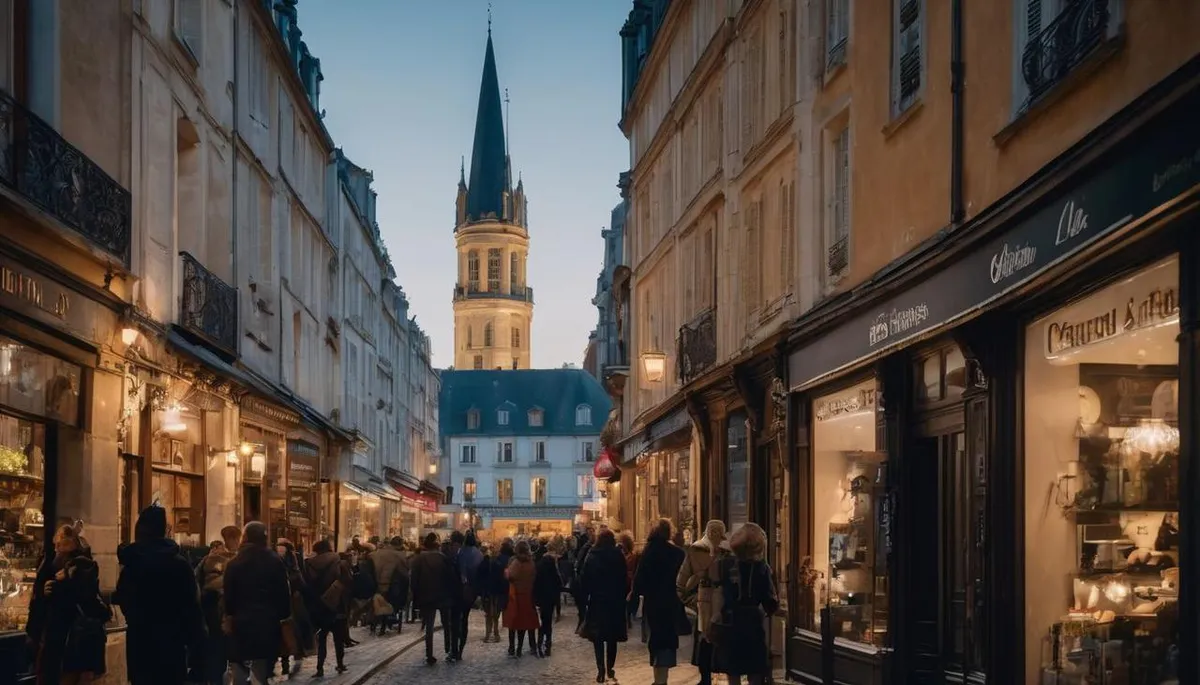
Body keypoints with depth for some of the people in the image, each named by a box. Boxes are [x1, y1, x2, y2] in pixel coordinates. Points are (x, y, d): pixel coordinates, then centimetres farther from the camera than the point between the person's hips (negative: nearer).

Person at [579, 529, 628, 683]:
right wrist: (623, 598, 2)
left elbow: (584, 581, -4)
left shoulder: (592, 557, -3)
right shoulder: (618, 556, -3)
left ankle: (601, 670, -9)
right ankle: (610, 668, 13)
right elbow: (624, 580, -5)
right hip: (615, 601, 1)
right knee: (612, 637, 13)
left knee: (598, 637, 3)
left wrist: (583, 601, 1)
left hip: (597, 601, -1)